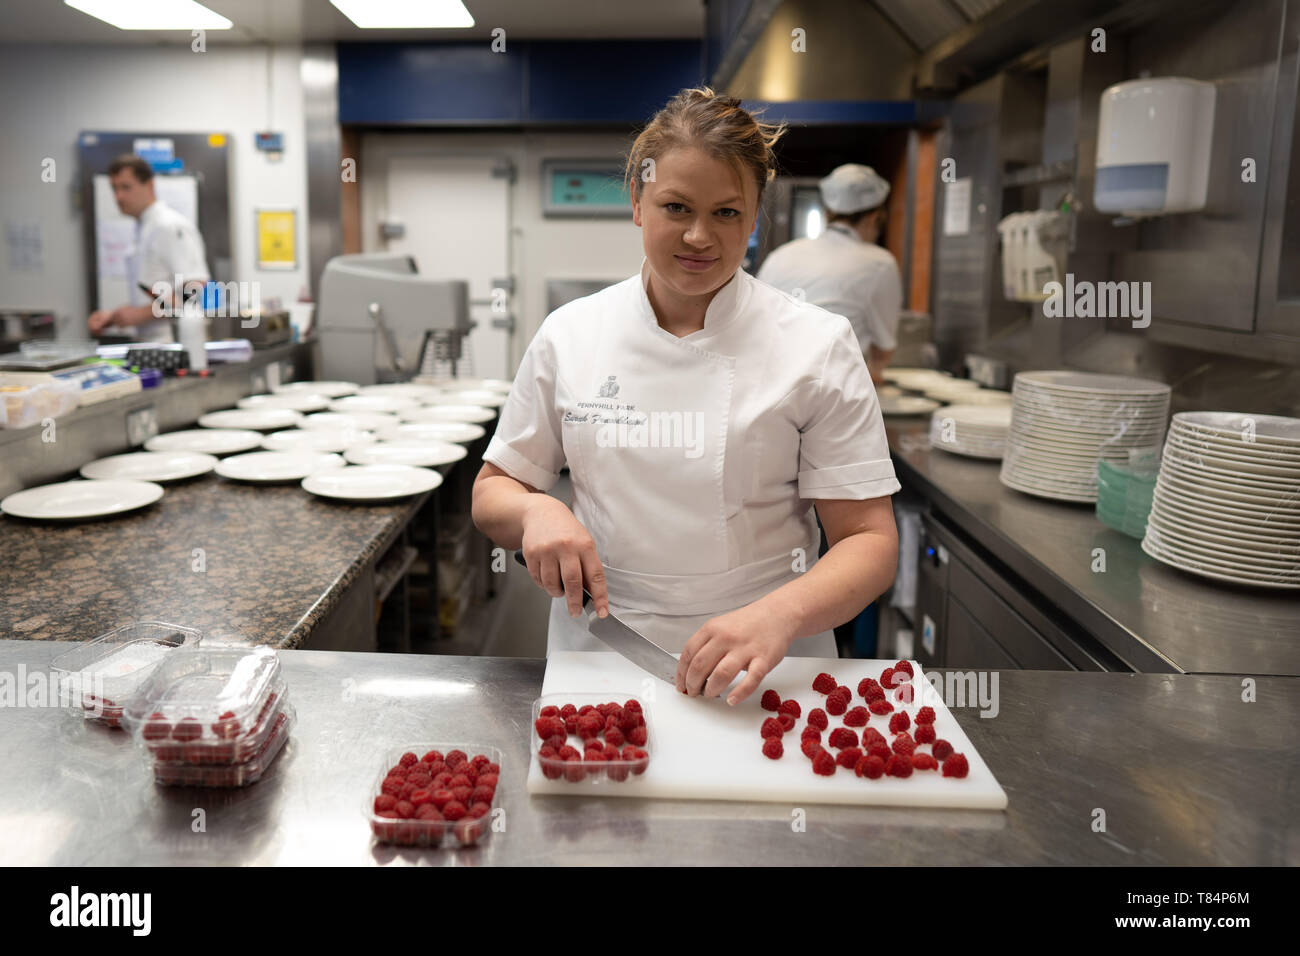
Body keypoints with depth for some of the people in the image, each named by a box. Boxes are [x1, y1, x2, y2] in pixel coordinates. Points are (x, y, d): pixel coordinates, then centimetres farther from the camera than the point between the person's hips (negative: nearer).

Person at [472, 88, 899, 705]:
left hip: (763, 674, -1)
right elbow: (491, 495, 10)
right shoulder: (571, 335, 3)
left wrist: (779, 615, -23)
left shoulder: (817, 346, -3)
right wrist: (535, 511, -12)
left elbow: (870, 541, -5)